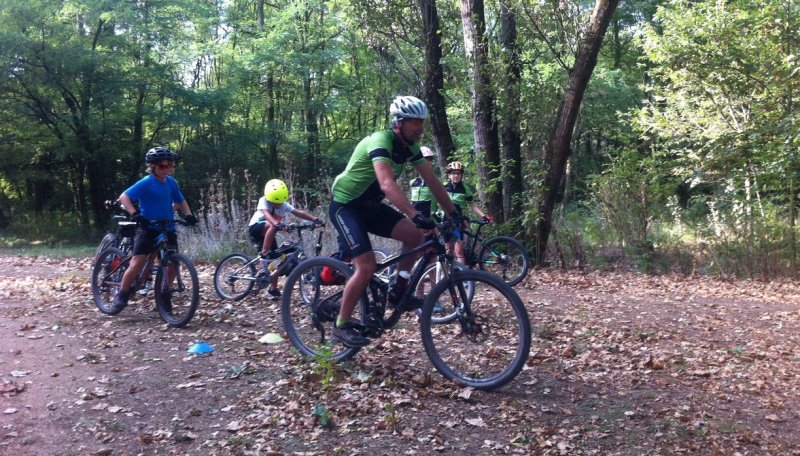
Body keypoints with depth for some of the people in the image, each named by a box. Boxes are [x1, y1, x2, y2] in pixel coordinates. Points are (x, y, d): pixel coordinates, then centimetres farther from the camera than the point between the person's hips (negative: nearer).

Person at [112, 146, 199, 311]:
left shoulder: (171, 182, 4)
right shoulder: (146, 183, -12)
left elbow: (180, 200, 17)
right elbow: (124, 197, -19)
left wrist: (188, 214, -1)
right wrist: (134, 214, -33)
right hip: (147, 228, -5)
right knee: (137, 264, -11)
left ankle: (163, 292, 24)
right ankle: (121, 295, 9)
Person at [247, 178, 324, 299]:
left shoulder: (284, 205, -9)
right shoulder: (263, 201, -21)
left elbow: (299, 212, -22)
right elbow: (267, 214, -41)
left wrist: (315, 219, -38)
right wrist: (277, 224, -61)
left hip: (268, 234, 5)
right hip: (255, 228, -5)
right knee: (272, 226, -36)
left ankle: (273, 289, 9)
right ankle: (264, 254, -32)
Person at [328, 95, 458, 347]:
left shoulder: (410, 147, -2)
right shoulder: (380, 142, -27)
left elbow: (433, 182, 1)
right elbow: (388, 185, -42)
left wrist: (454, 213, -4)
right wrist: (416, 215, -53)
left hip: (370, 205, 8)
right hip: (345, 205, -8)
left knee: (414, 235, -9)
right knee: (367, 265, -18)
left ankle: (398, 291, 7)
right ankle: (341, 325, -3)